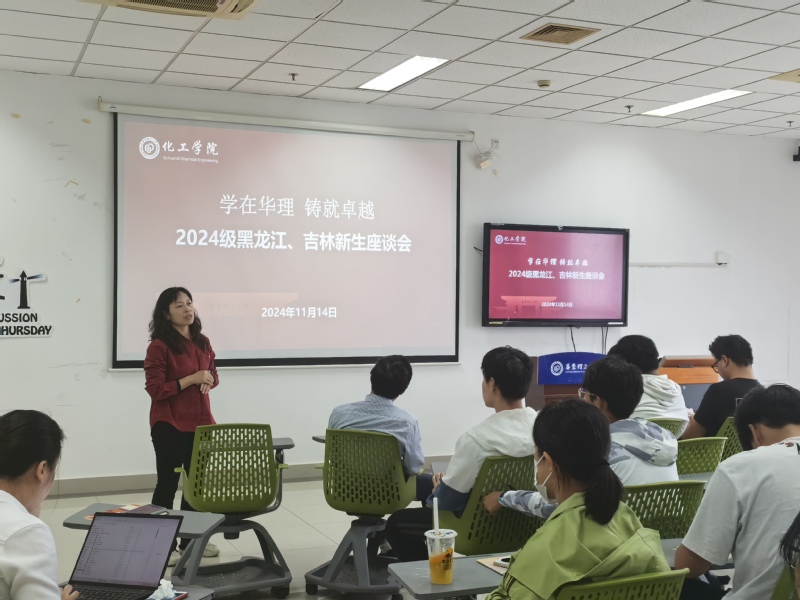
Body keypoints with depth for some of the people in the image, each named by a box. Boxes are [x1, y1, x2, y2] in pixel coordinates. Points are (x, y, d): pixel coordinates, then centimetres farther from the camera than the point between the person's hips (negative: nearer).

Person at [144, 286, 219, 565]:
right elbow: (156, 390, -16)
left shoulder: (203, 343, 8)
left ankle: (191, 539, 26)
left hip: (200, 423, 7)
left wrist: (209, 380, -3)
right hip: (169, 426, -7)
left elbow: (213, 375, 21)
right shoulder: (159, 346, -12)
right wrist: (190, 379, -20)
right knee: (167, 484, 1)